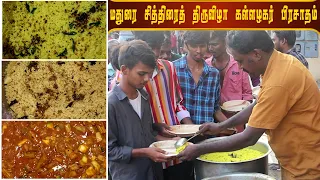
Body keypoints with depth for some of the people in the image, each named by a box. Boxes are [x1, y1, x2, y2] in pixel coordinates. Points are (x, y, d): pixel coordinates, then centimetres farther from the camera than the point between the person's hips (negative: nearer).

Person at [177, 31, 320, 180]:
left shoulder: (278, 83, -31)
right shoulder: (280, 61, -1)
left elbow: (249, 138, -24)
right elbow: (257, 106, 12)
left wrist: (200, 150, -16)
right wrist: (220, 126, 9)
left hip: (304, 166, -8)